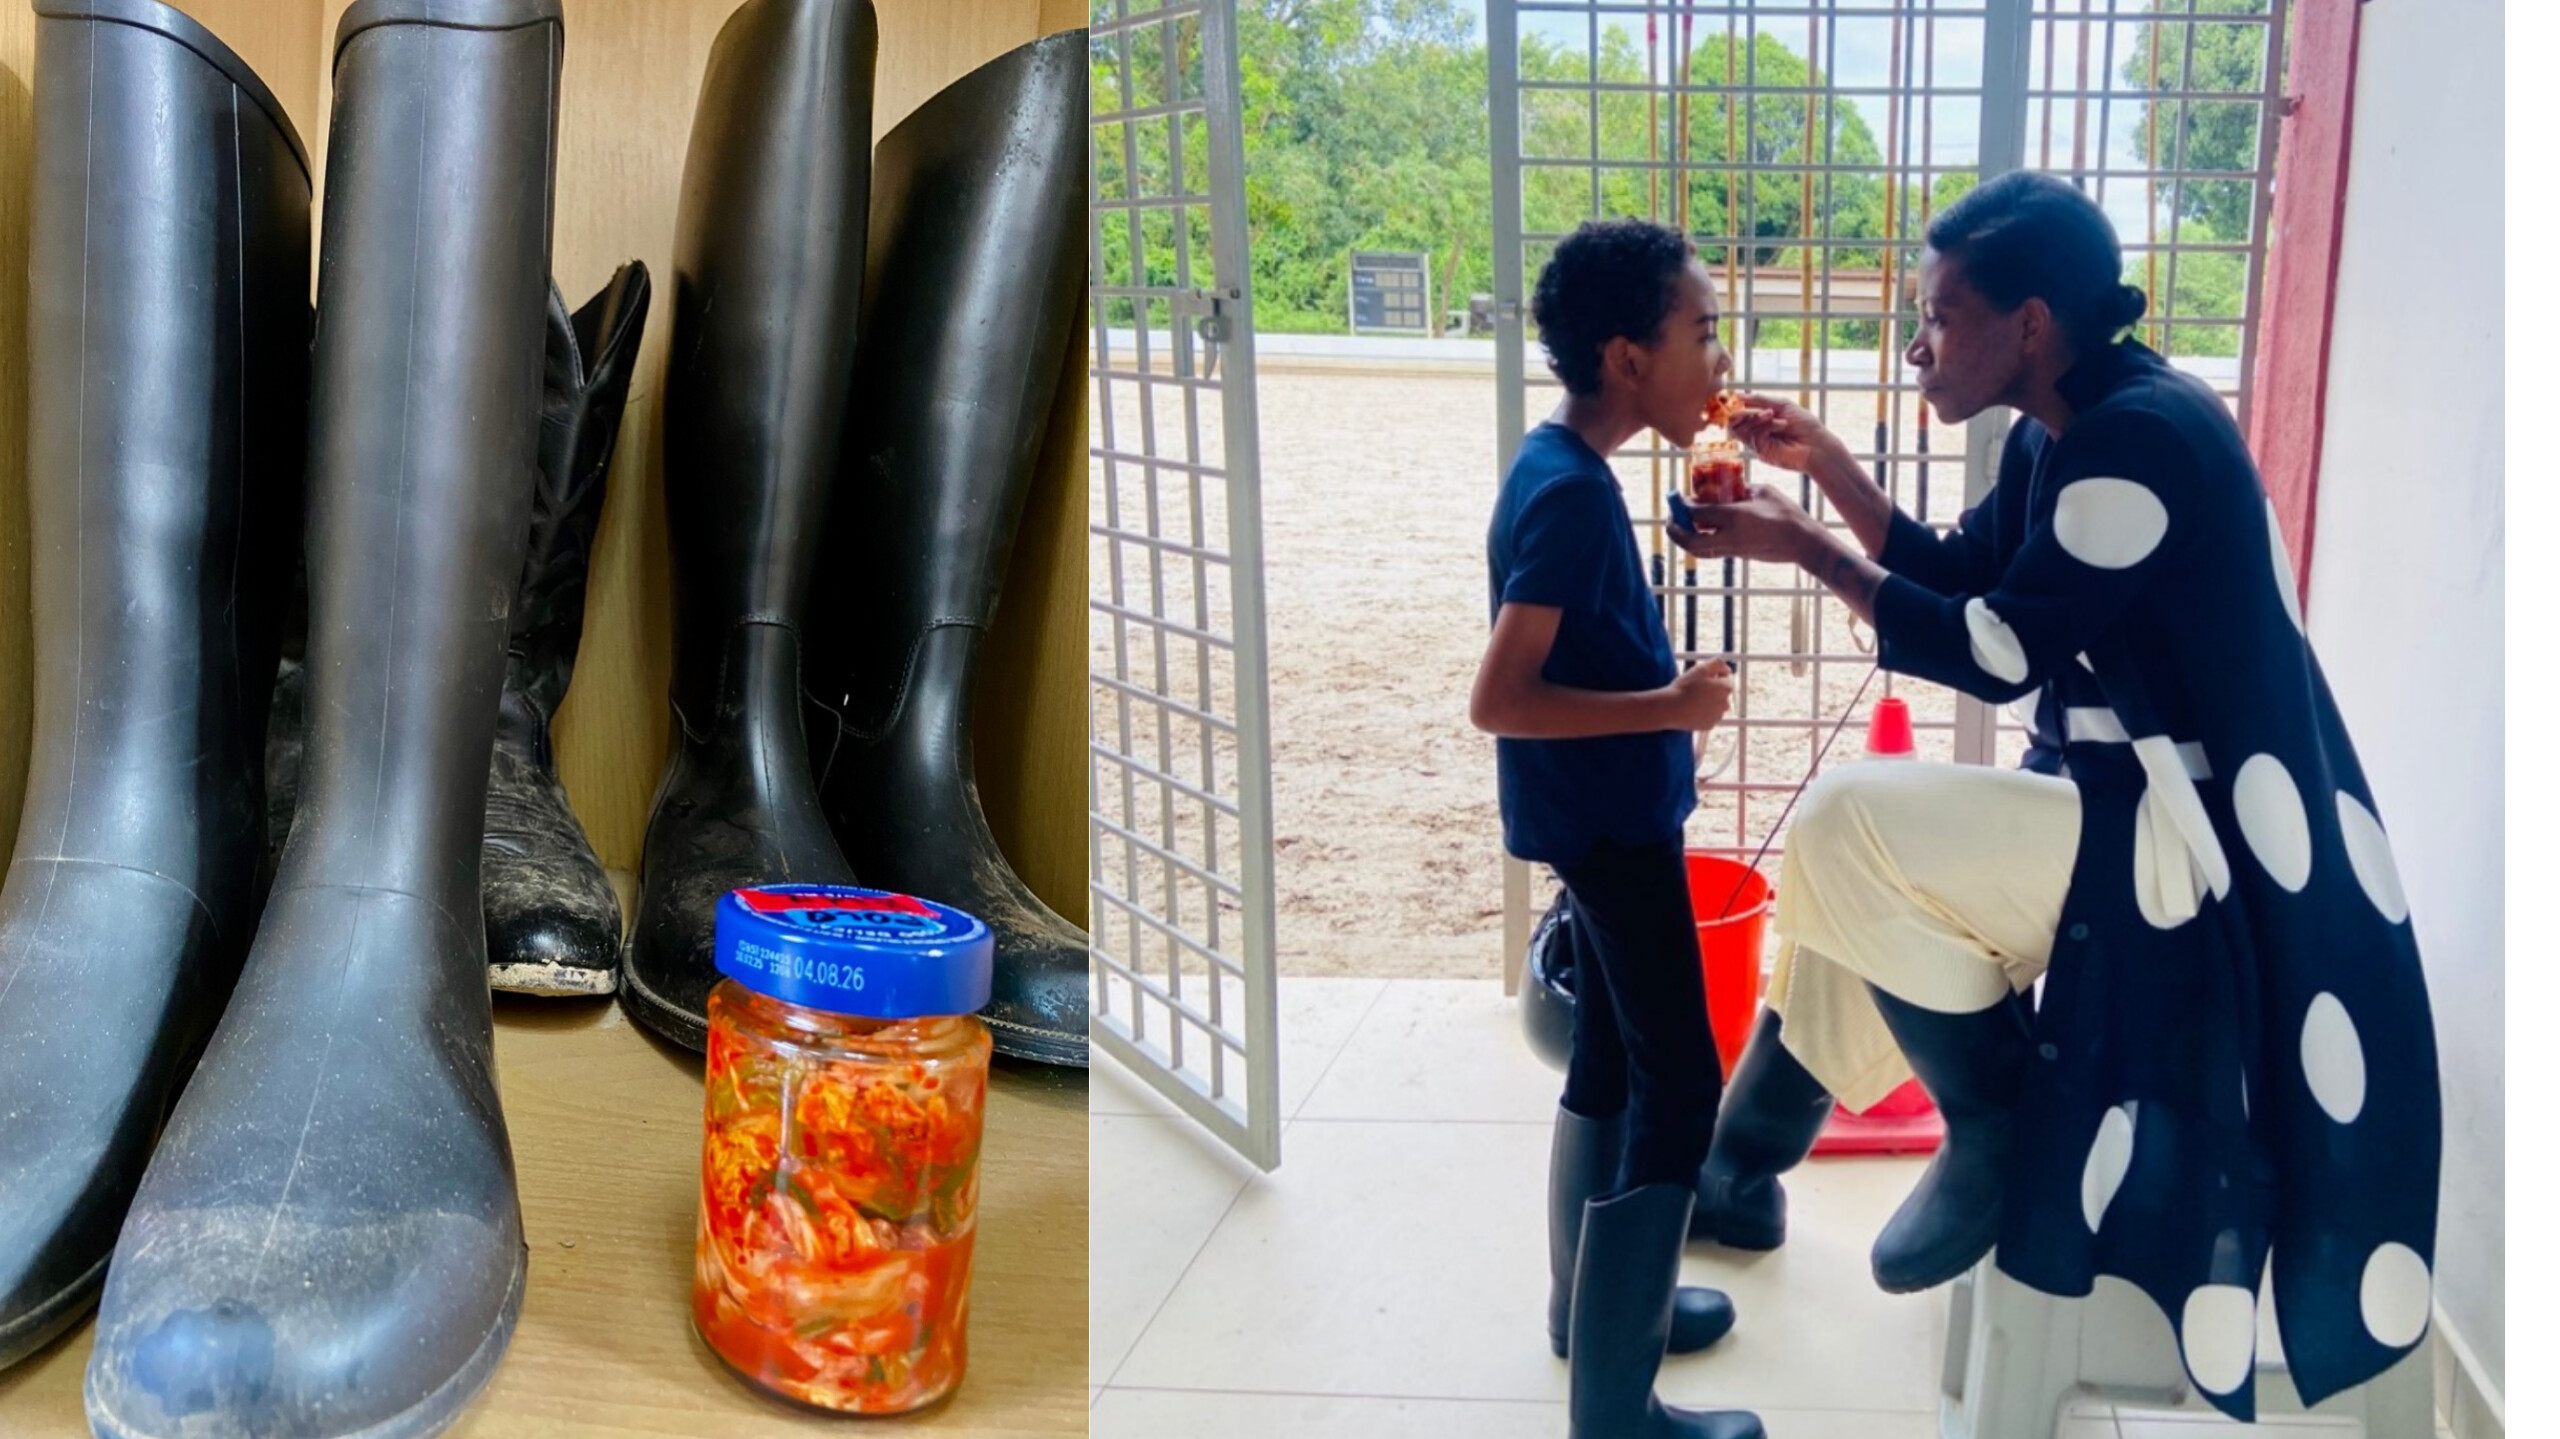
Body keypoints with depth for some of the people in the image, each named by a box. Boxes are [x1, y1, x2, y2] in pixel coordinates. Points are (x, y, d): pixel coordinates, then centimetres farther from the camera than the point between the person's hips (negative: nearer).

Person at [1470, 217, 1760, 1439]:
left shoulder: (1563, 467, 6)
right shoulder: (1572, 492, -24)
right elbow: (1497, 700, -27)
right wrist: (1668, 707, -24)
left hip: (1604, 815, 10)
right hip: (1611, 822, -10)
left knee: (1612, 1060, 20)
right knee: (1678, 1091, -4)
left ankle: (1595, 1301, 37)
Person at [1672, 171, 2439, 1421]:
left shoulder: (2143, 437, -22)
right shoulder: (2060, 434, 8)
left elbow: (1999, 654, -21)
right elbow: (1959, 579, 20)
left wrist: (1805, 550, -15)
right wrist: (1822, 464, 9)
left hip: (2204, 843, -11)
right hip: (2136, 803, 11)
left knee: (1849, 824, -22)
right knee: (1846, 851, 11)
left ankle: (1994, 1134, -4)